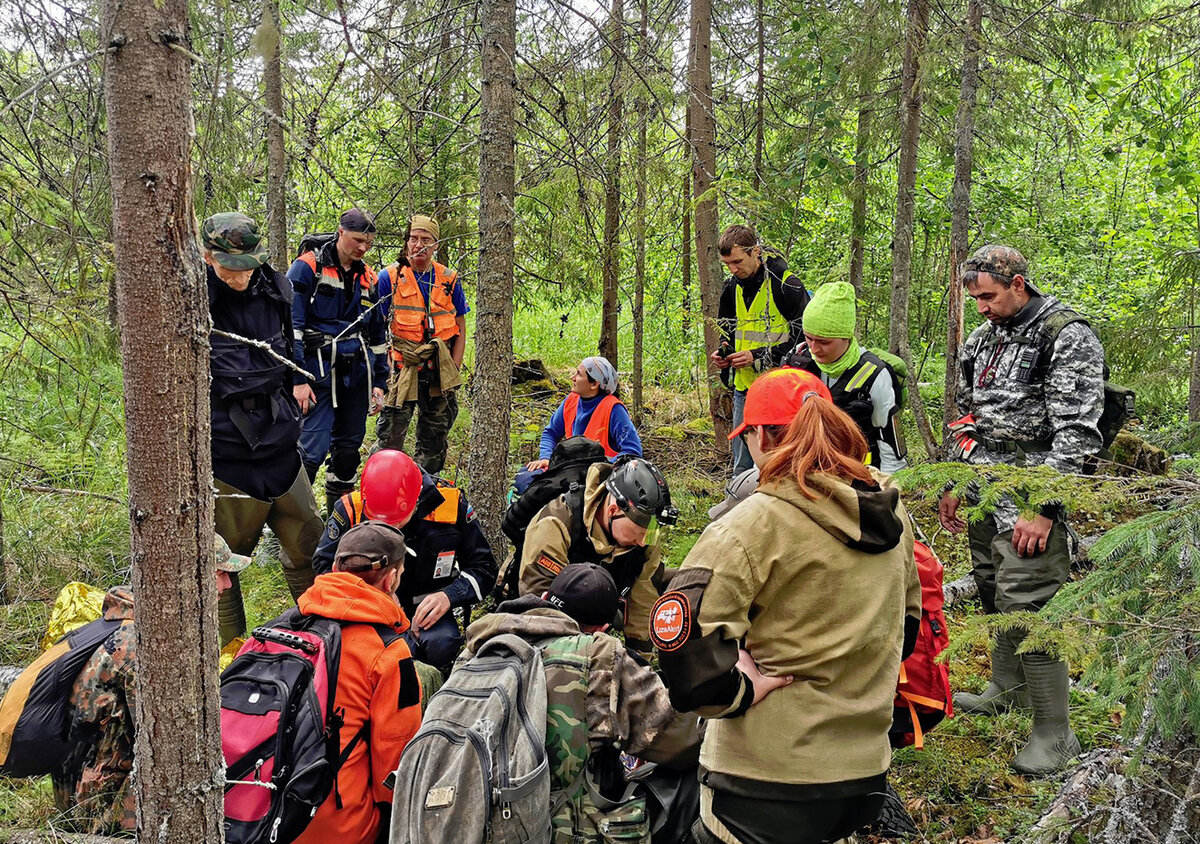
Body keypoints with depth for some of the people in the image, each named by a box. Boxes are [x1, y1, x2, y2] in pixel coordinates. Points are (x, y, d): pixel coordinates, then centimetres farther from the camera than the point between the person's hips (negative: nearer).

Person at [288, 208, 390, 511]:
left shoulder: (367, 277, 14)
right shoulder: (308, 267, -4)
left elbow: (378, 334, 20)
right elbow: (291, 326, -9)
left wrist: (379, 382, 16)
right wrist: (297, 379, -15)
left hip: (357, 372, 6)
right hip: (319, 371, -6)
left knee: (349, 446, 12)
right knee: (312, 449, -13)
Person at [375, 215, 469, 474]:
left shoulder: (450, 280, 7)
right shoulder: (389, 277, -1)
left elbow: (460, 329, 11)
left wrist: (453, 369, 1)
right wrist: (382, 370, -7)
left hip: (440, 372, 3)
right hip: (402, 369, -3)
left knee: (434, 440, 10)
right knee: (391, 436, -7)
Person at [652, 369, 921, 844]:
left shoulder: (760, 522, -18)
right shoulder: (891, 516, 6)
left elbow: (681, 625, -30)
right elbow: (907, 621, 21)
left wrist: (736, 692, -16)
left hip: (769, 784, -7)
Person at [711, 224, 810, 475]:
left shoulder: (786, 285, -12)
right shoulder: (731, 287, 8)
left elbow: (804, 338, -12)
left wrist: (758, 357, -18)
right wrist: (724, 352, 0)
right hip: (744, 388, 6)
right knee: (742, 468, 13)